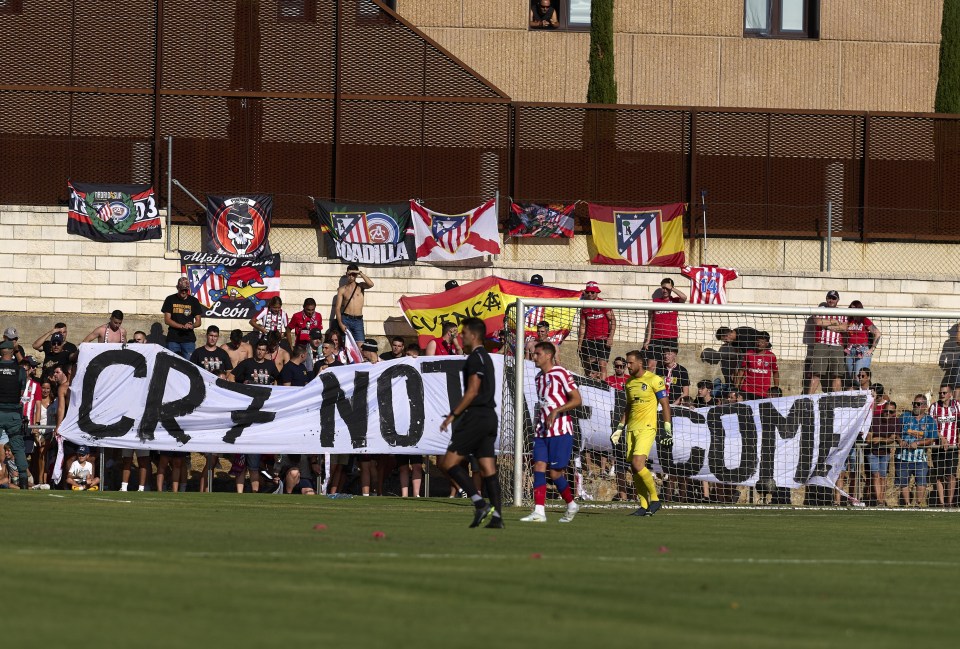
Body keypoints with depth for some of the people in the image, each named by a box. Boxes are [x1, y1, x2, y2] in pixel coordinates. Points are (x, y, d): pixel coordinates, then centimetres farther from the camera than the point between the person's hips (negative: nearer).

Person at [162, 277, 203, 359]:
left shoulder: (194, 301, 9)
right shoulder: (170, 300, 5)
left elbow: (198, 321, 11)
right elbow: (167, 320, 0)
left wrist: (192, 326, -14)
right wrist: (182, 326, -14)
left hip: (189, 339, 1)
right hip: (173, 339, -1)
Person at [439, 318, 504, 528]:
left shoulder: (475, 358, -9)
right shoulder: (485, 357, 20)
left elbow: (472, 391, -17)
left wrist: (453, 415, -14)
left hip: (476, 416, -10)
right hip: (490, 416, 10)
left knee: (449, 462, -8)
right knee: (488, 469, 5)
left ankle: (480, 504, -15)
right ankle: (496, 515, -2)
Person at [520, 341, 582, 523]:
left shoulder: (561, 374, -8)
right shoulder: (539, 377, 16)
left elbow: (577, 400, -12)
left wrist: (556, 411, -21)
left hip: (560, 430, -7)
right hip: (542, 431, 7)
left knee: (555, 473, -7)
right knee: (539, 466, -6)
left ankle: (571, 504, 15)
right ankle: (539, 512, -10)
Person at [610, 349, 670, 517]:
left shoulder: (654, 380, -6)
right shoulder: (630, 382, 15)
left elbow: (665, 405, -5)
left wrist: (668, 429, -9)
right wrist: (619, 429, 20)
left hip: (647, 428, -7)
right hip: (632, 428, 7)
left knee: (637, 464, -20)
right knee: (636, 468, 2)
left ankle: (654, 499, -7)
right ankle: (644, 506, 8)